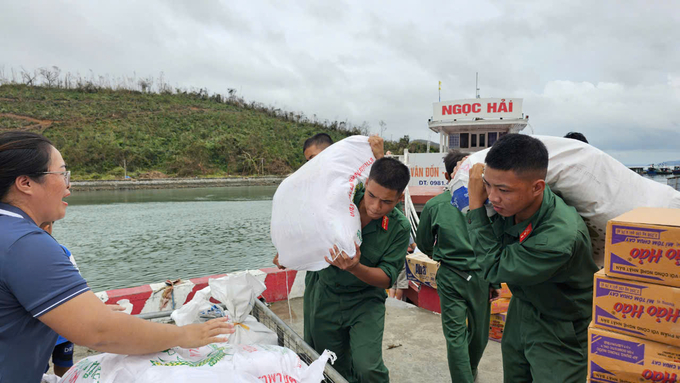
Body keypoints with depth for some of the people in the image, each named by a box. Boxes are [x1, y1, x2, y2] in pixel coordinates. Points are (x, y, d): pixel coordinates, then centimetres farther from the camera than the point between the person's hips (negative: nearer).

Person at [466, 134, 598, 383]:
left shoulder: (561, 236, -38)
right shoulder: (510, 203, -16)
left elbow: (494, 268, -27)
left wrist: (476, 204, -27)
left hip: (559, 333, -7)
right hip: (520, 313, 7)